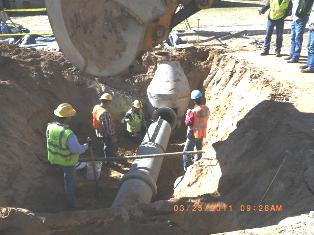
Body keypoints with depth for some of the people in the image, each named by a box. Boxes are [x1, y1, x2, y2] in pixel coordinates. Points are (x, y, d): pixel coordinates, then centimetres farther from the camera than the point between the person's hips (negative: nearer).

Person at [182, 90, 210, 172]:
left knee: (186, 152, 6)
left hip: (194, 134, -7)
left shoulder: (194, 111, -27)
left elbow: (188, 123, -21)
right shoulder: (206, 109, -6)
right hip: (202, 134, 7)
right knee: (199, 151, 23)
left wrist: (188, 114, -6)